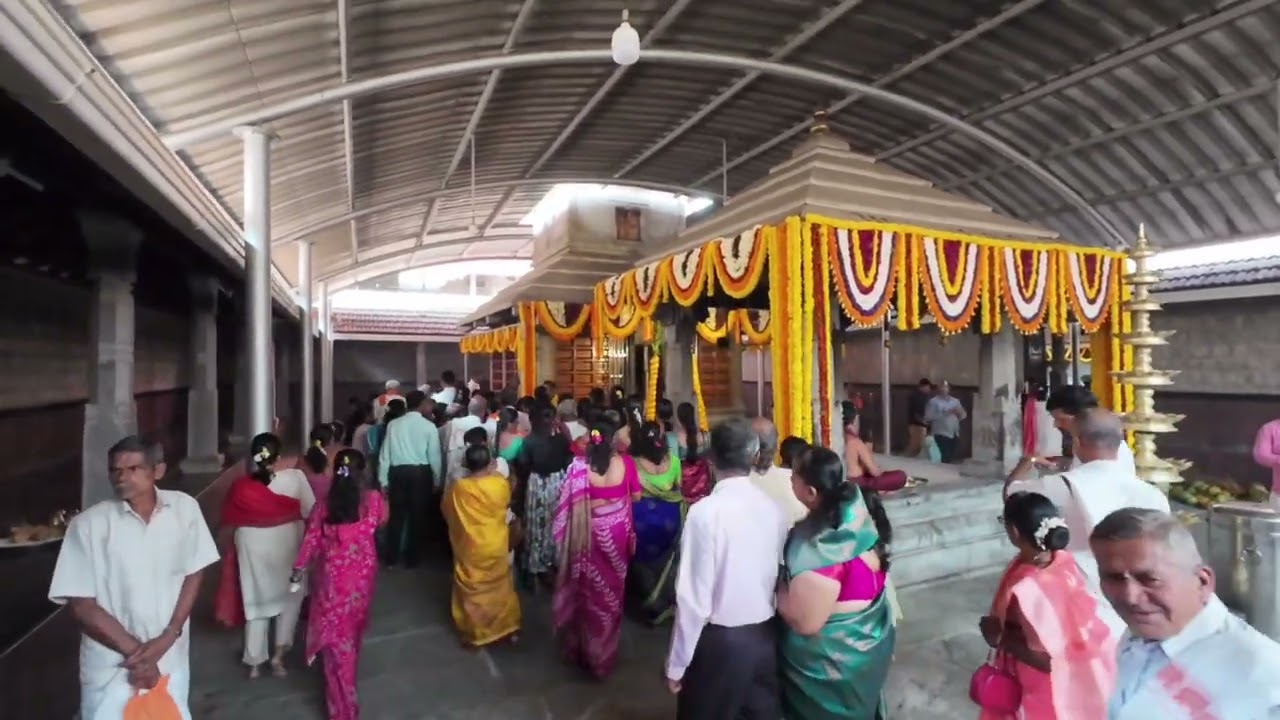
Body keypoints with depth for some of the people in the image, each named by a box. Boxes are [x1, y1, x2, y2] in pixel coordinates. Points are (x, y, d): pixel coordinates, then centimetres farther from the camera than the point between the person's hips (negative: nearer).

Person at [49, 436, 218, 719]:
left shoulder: (185, 508, -8)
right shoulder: (88, 525, -13)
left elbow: (193, 574, -1)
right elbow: (81, 605, -9)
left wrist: (168, 637, -10)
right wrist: (134, 650, -11)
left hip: (171, 659, 2)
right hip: (111, 666, -2)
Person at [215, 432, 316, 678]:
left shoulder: (241, 487, -15)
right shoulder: (295, 478, -21)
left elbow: (230, 523, -3)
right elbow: (310, 511, -12)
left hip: (252, 548, 2)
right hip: (286, 545, -1)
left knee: (256, 602, 18)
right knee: (291, 598, 21)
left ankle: (254, 663, 27)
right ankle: (279, 655, 18)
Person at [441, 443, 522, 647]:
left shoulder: (457, 488, -18)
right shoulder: (501, 483, -15)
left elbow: (447, 512, 1)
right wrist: (493, 472, 14)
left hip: (470, 550, -1)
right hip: (496, 547, 1)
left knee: (472, 590, 16)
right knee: (501, 587, 19)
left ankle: (474, 633, 28)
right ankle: (508, 628, 31)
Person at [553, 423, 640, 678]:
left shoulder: (579, 466, -19)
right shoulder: (624, 464, -15)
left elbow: (567, 503, -17)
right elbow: (636, 496, -3)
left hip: (589, 533, -1)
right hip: (617, 532, 1)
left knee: (587, 588, 20)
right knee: (610, 589, 19)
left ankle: (582, 645, 39)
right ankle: (603, 651, 37)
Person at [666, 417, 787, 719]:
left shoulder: (705, 511, -20)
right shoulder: (772, 508, -5)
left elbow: (694, 596, -18)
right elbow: (780, 576, 2)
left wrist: (676, 663, -7)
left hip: (720, 641, -4)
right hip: (766, 637, 5)